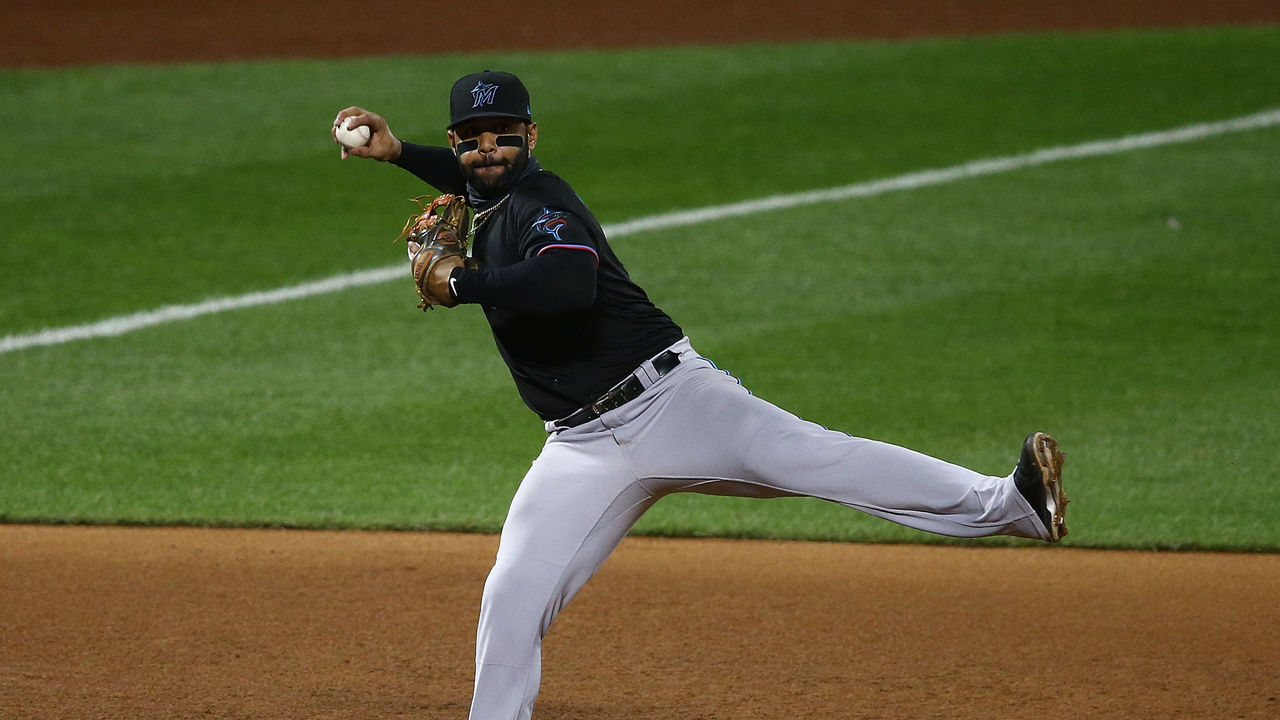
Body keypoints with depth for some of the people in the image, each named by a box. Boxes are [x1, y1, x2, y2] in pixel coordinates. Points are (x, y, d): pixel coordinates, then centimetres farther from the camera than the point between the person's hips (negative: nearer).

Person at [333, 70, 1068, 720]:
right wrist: (396, 151, 29)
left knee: (806, 455, -24)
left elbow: (568, 284, -32)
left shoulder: (543, 199, -10)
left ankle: (1009, 502, -33)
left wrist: (458, 283, -22)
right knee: (512, 599, -2)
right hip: (586, 448, 8)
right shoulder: (490, 206, 16)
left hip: (668, 399, -8)